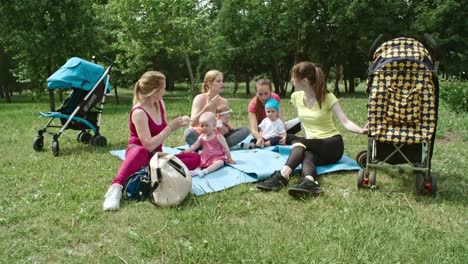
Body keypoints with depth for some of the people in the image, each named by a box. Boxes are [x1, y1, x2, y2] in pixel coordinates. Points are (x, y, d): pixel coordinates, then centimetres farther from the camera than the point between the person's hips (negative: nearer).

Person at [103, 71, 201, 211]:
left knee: (195, 158, -10)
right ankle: (116, 188, -44)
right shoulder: (139, 112, -21)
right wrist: (171, 128, -22)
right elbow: (149, 145, -28)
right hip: (138, 153, -7)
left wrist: (178, 124, -1)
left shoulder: (160, 103, 3)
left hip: (156, 156, 8)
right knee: (141, 152, -45)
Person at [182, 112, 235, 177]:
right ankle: (197, 169, -38)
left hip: (217, 158, -5)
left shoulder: (218, 136, -7)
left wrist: (229, 158, -2)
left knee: (220, 162, -35)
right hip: (205, 158, 5)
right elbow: (195, 146, 14)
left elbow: (226, 148, -4)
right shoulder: (201, 137, 7)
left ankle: (205, 171, -50)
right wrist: (187, 151, 0)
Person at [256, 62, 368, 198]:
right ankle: (309, 182, -62)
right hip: (311, 145, 4)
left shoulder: (327, 97, -12)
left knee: (297, 141, -31)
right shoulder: (296, 96, 2)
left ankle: (283, 175, -50)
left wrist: (361, 130, -40)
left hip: (332, 144, -4)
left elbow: (345, 122, -21)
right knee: (306, 156, -34)